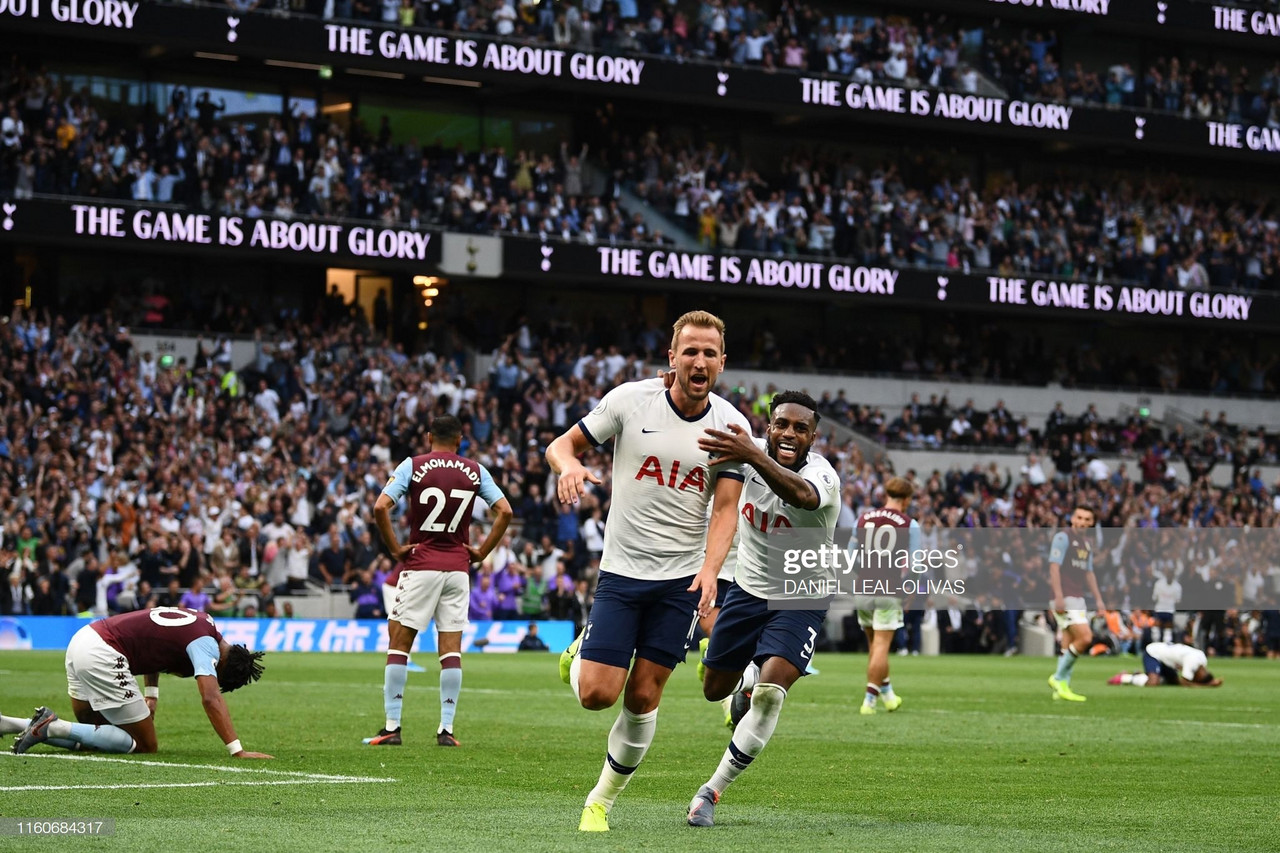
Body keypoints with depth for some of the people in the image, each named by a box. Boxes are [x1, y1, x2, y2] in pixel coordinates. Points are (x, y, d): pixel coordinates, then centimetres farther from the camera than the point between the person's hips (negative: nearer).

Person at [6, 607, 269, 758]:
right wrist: (237, 751, -28)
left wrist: (151, 695, 20)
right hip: (102, 656, -10)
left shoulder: (199, 619, 16)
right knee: (145, 746, -4)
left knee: (93, 735, 22)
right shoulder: (206, 644, -12)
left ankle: (8, 724, 9)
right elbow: (211, 698, -24)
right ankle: (54, 727, -12)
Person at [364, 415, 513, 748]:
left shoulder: (412, 466, -3)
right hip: (457, 567, 2)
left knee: (398, 643, 3)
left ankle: (392, 726, -1)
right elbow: (505, 511, 0)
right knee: (451, 649, 4)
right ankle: (446, 729, 0)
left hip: (420, 564, -2)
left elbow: (380, 507, -14)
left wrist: (395, 548, -5)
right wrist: (481, 552, 5)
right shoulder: (475, 471, 5)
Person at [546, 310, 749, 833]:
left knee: (643, 698, 1)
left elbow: (725, 508, -5)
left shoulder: (731, 426, -3)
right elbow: (561, 444, 2)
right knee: (597, 694, -9)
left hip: (683, 579, 1)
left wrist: (710, 569, -22)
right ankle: (579, 651, 27)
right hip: (621, 571, -1)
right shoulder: (630, 400, -7)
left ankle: (602, 801, 18)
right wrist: (570, 464, -23)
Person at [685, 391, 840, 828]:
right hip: (748, 589, 5)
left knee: (769, 694, -23)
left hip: (801, 599, -5)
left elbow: (801, 495, -55)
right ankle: (749, 675, 51)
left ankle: (712, 791, -9)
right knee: (714, 690, 14)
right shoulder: (754, 448, -14)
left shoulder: (822, 475, -29)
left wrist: (753, 457, -74)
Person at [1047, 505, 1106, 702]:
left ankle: (1062, 688, 8)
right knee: (1085, 637, -17)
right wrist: (1058, 596, -22)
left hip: (1078, 598, 8)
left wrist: (1098, 599, 20)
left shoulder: (1087, 543, 17)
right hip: (1065, 598, -8)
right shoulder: (1063, 537, -8)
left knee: (1068, 645, 6)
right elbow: (1054, 567, -14)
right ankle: (1059, 678, -6)